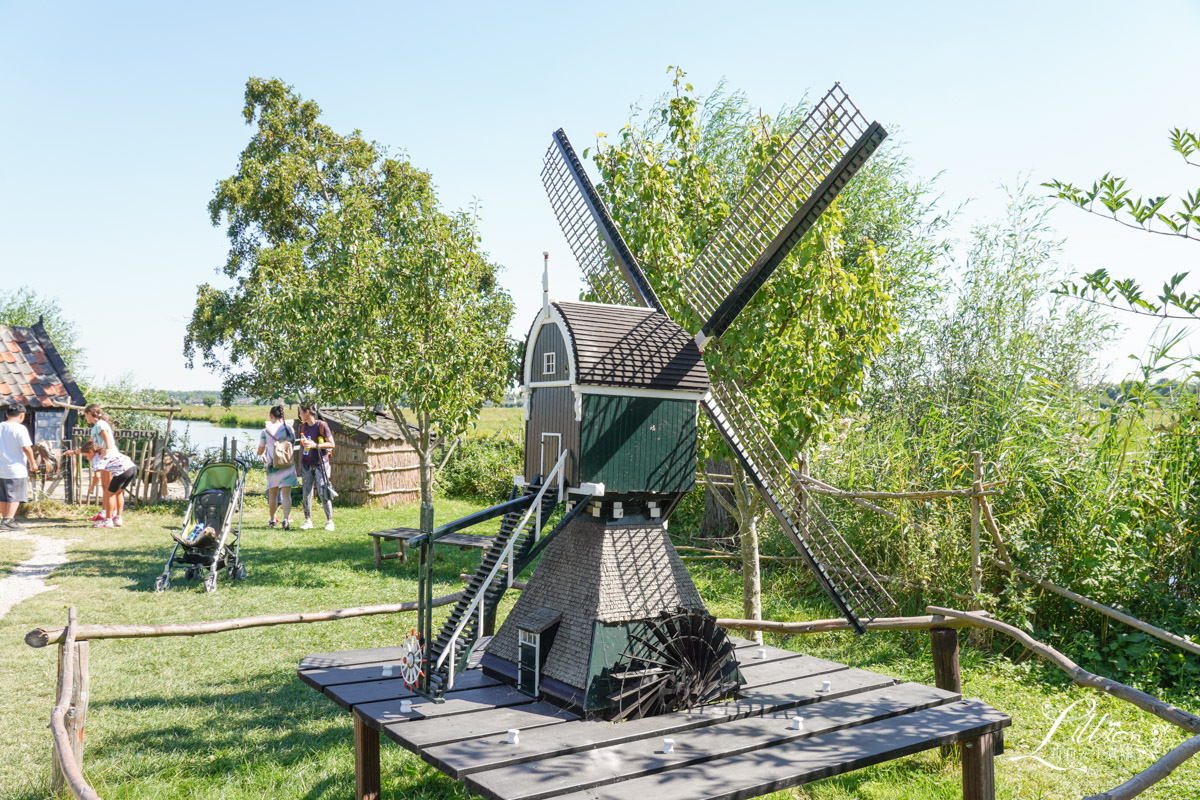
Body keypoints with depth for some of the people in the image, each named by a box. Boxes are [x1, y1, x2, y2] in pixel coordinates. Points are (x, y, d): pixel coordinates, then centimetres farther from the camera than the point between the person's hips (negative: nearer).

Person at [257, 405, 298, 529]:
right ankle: (286, 519, -17)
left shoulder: (266, 431, -3)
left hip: (272, 465, 0)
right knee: (286, 493, -2)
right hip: (288, 465, 0)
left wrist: (263, 456, 27)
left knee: (272, 494, 14)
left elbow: (260, 451, 5)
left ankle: (272, 520, 23)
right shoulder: (289, 429, 2)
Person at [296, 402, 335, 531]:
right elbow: (302, 447, 18)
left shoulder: (322, 425, -9)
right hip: (307, 464, 6)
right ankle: (308, 521, 11)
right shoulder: (303, 426, 10)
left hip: (320, 464, -6)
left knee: (323, 492, -7)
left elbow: (332, 444, -8)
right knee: (306, 493, 4)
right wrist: (300, 465, 16)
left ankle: (329, 521, 2)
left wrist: (315, 445, -19)